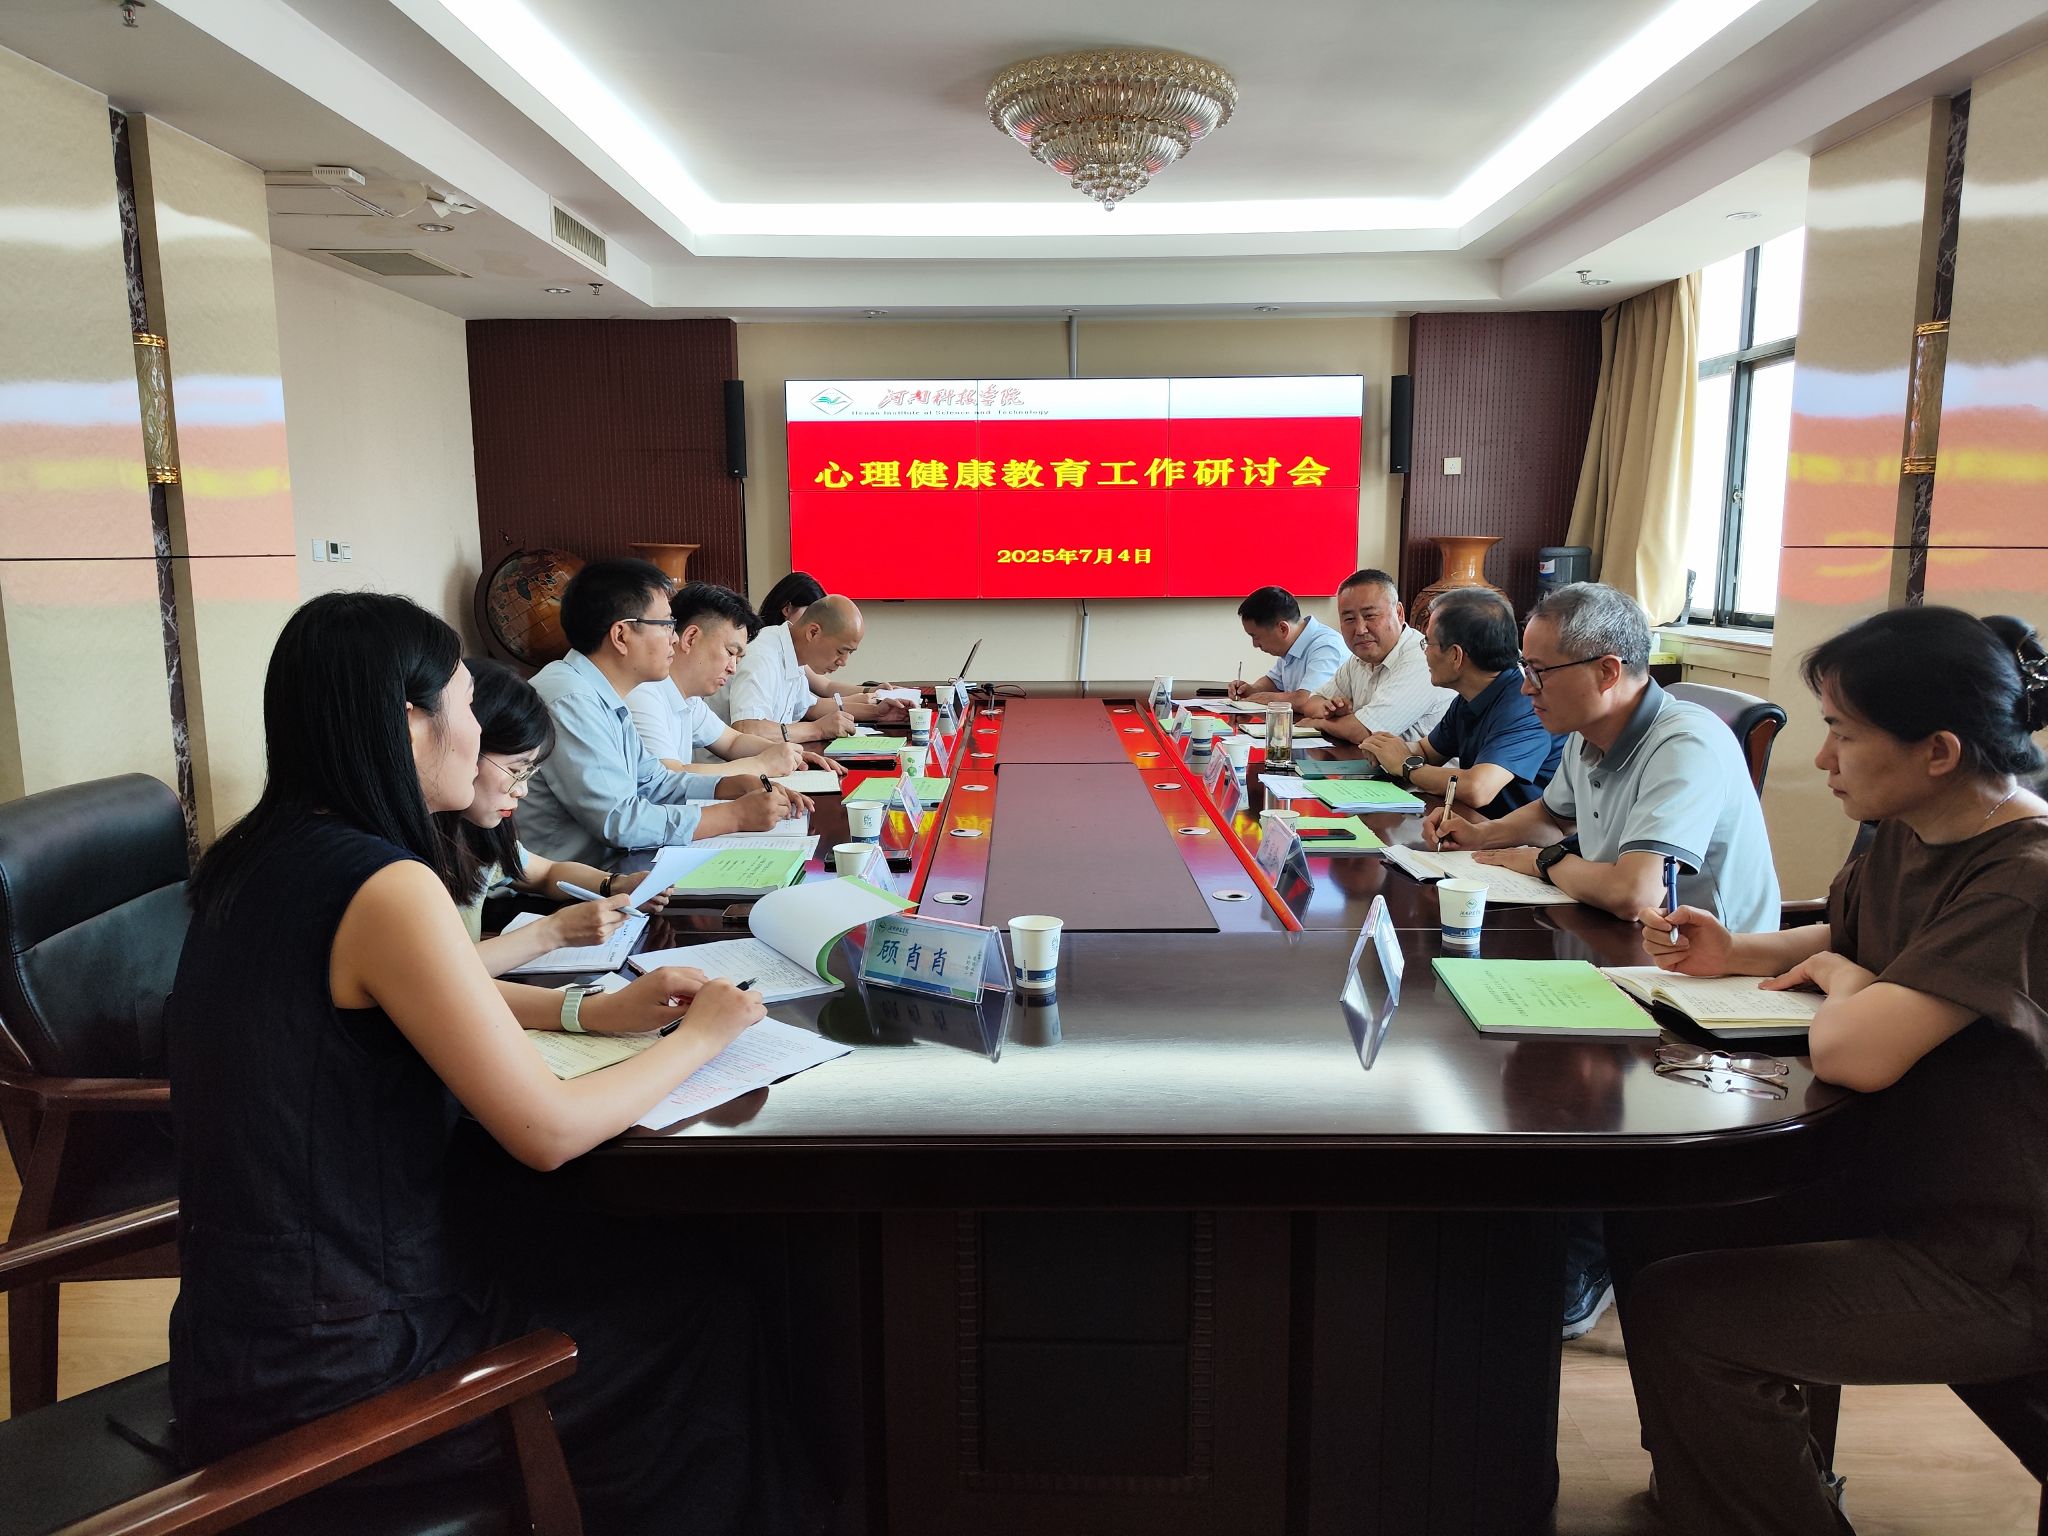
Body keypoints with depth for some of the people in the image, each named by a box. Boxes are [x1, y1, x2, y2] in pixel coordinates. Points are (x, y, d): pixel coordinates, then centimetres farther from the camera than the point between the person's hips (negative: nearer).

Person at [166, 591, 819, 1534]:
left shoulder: (262, 858, 3)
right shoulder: (386, 888, -26)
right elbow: (548, 1133, -23)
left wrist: (595, 1012, 9)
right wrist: (700, 1037, -7)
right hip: (328, 1375, -8)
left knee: (635, 1253, 21)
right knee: (700, 1323, 10)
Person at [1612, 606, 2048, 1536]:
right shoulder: (1907, 837, 1)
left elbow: (1852, 1052, -37)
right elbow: (1843, 943, 21)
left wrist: (1842, 980, -13)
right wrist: (1734, 953, 0)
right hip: (1895, 1184, 9)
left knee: (1674, 1313, -18)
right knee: (1646, 1228, 7)